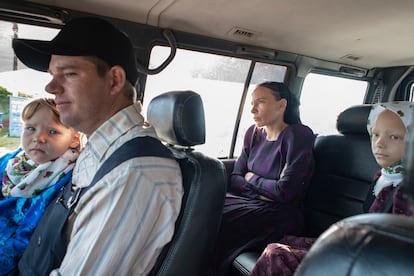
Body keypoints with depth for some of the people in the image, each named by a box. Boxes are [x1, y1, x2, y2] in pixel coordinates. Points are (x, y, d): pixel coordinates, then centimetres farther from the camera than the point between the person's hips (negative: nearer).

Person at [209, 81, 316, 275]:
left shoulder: (298, 135, -12)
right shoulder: (254, 133, 8)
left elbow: (285, 191, -18)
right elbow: (234, 180, 6)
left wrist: (252, 179, -3)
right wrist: (262, 191, -11)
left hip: (281, 217, -6)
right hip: (249, 202, 6)